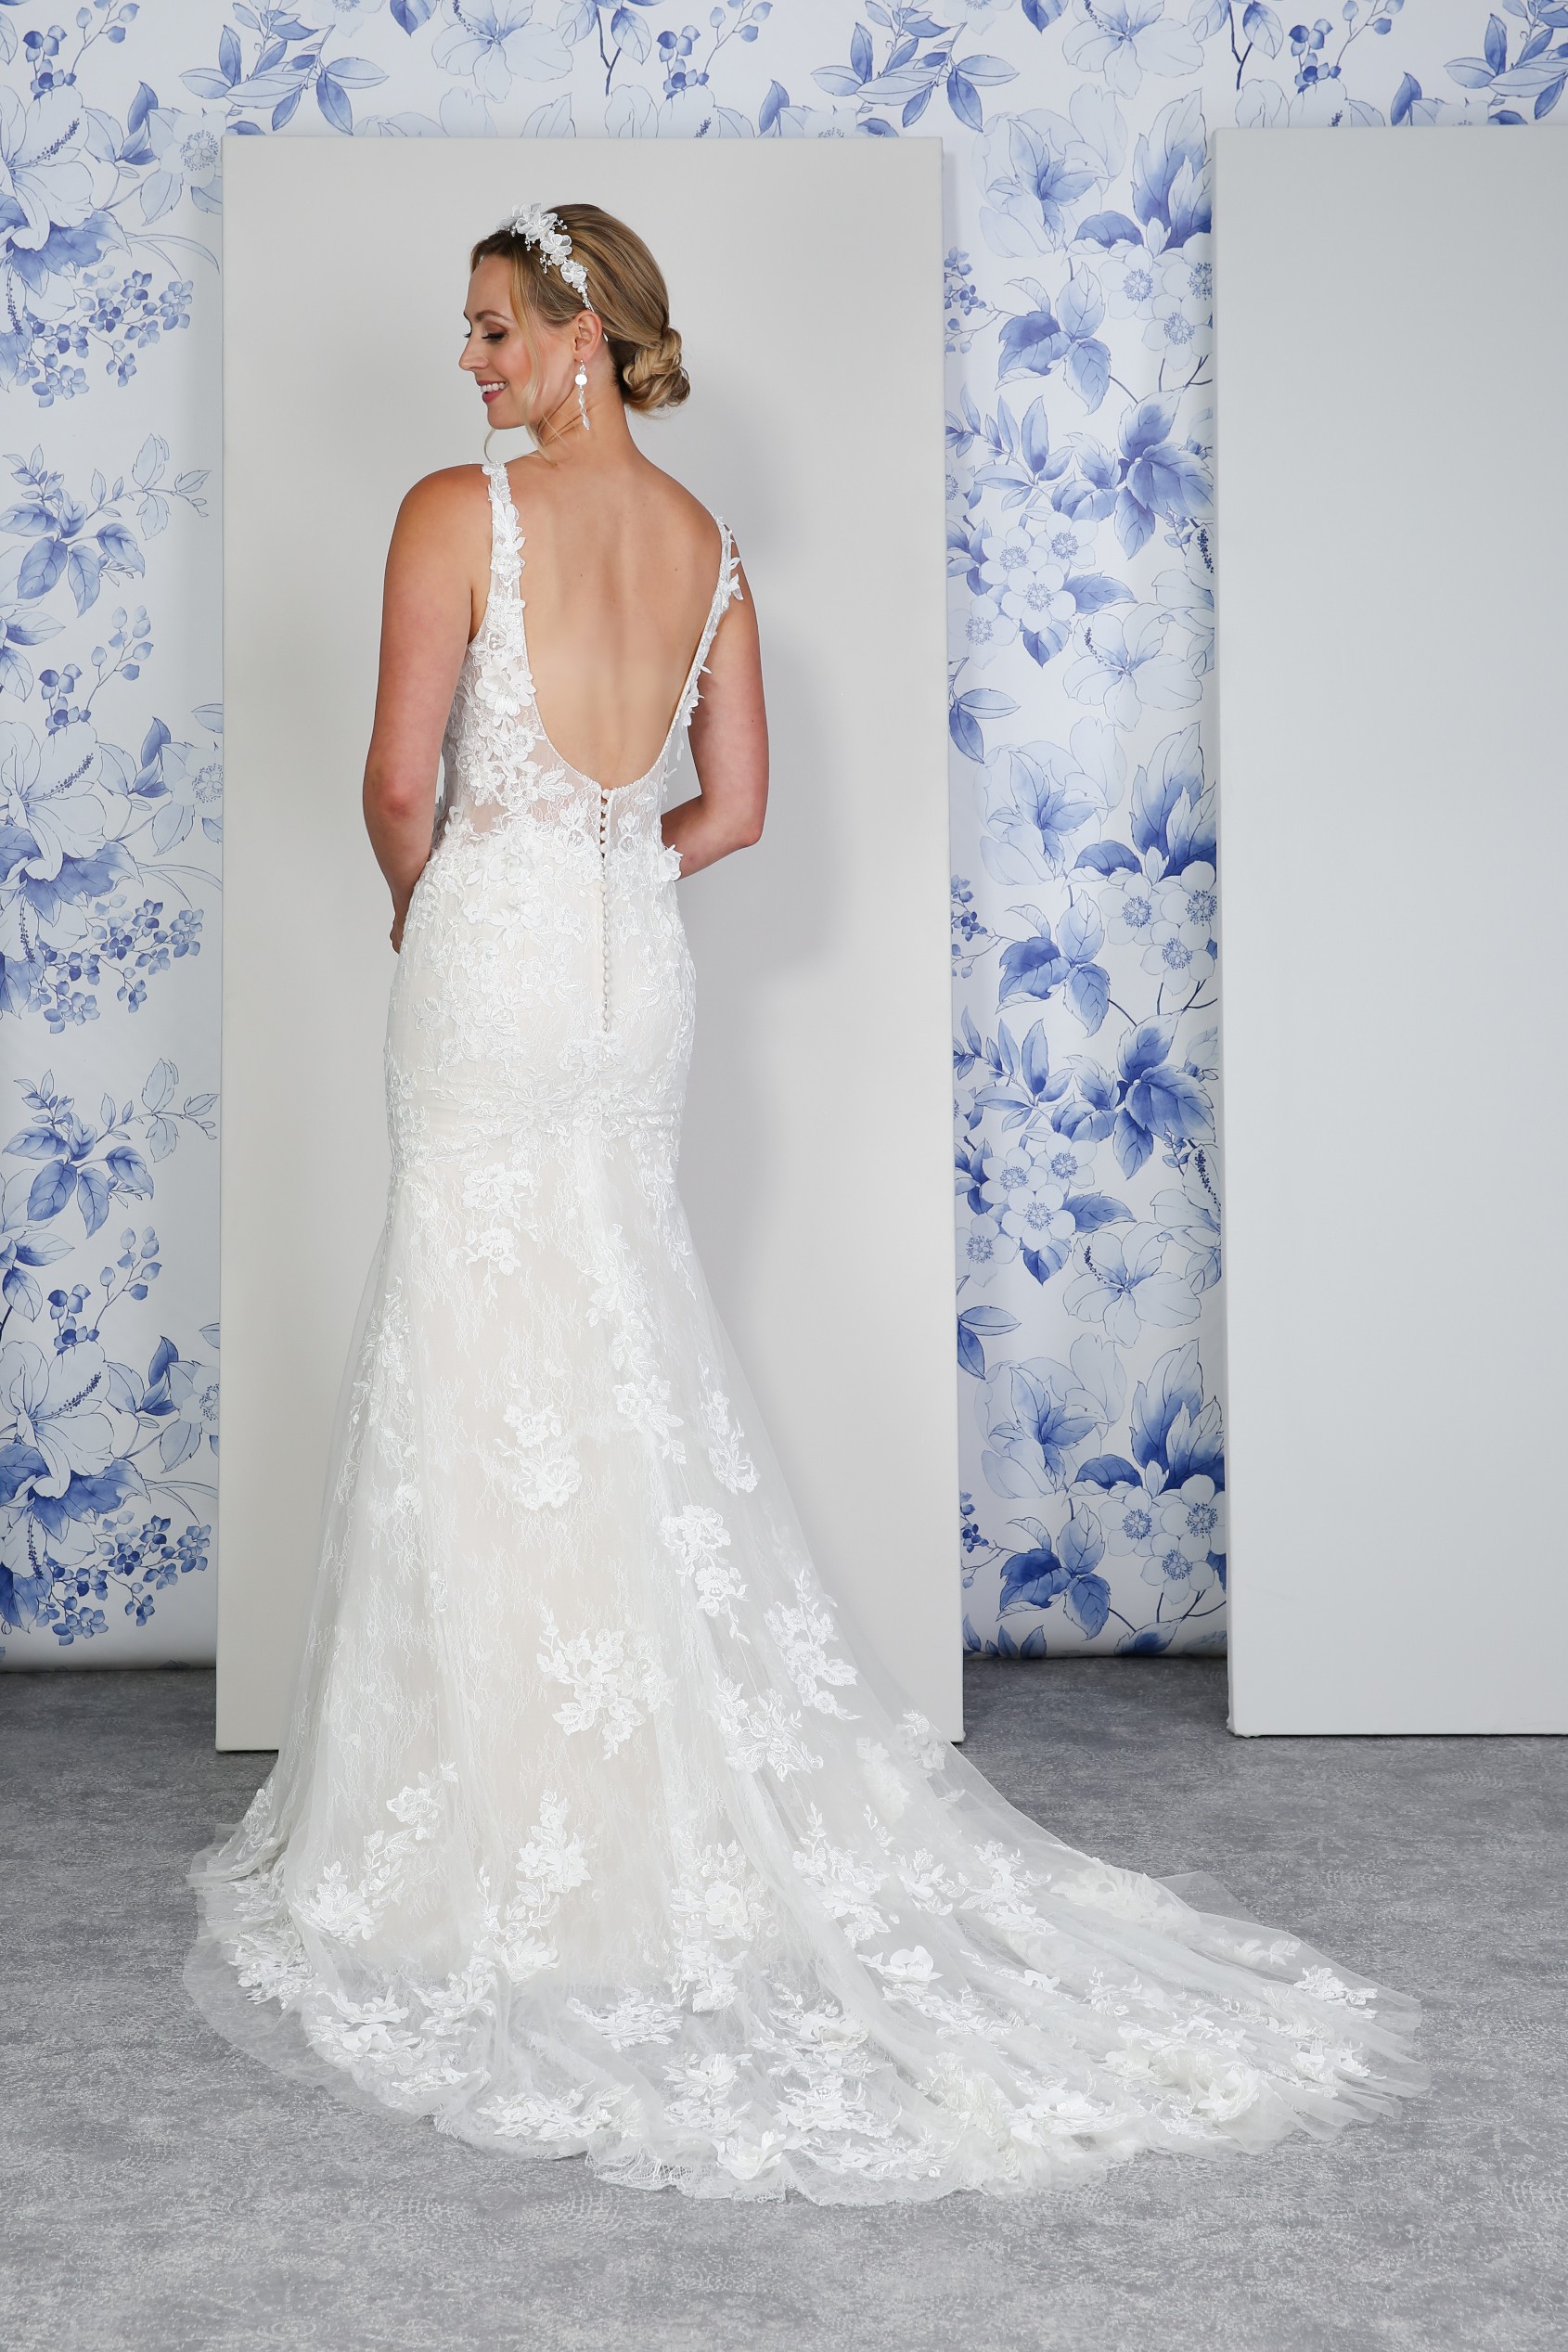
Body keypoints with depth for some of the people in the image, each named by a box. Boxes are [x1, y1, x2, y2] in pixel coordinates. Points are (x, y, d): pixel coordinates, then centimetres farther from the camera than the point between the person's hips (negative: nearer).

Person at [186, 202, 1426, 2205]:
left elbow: (399, 786, -10)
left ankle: (529, 1823, 9)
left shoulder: (457, 513, -9)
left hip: (491, 946, -6)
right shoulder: (707, 543, 9)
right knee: (627, 1362, 15)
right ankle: (715, 1784, 24)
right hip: (638, 963, 6)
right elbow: (734, 806, 11)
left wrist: (426, 903, 9)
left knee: (493, 1355, 1)